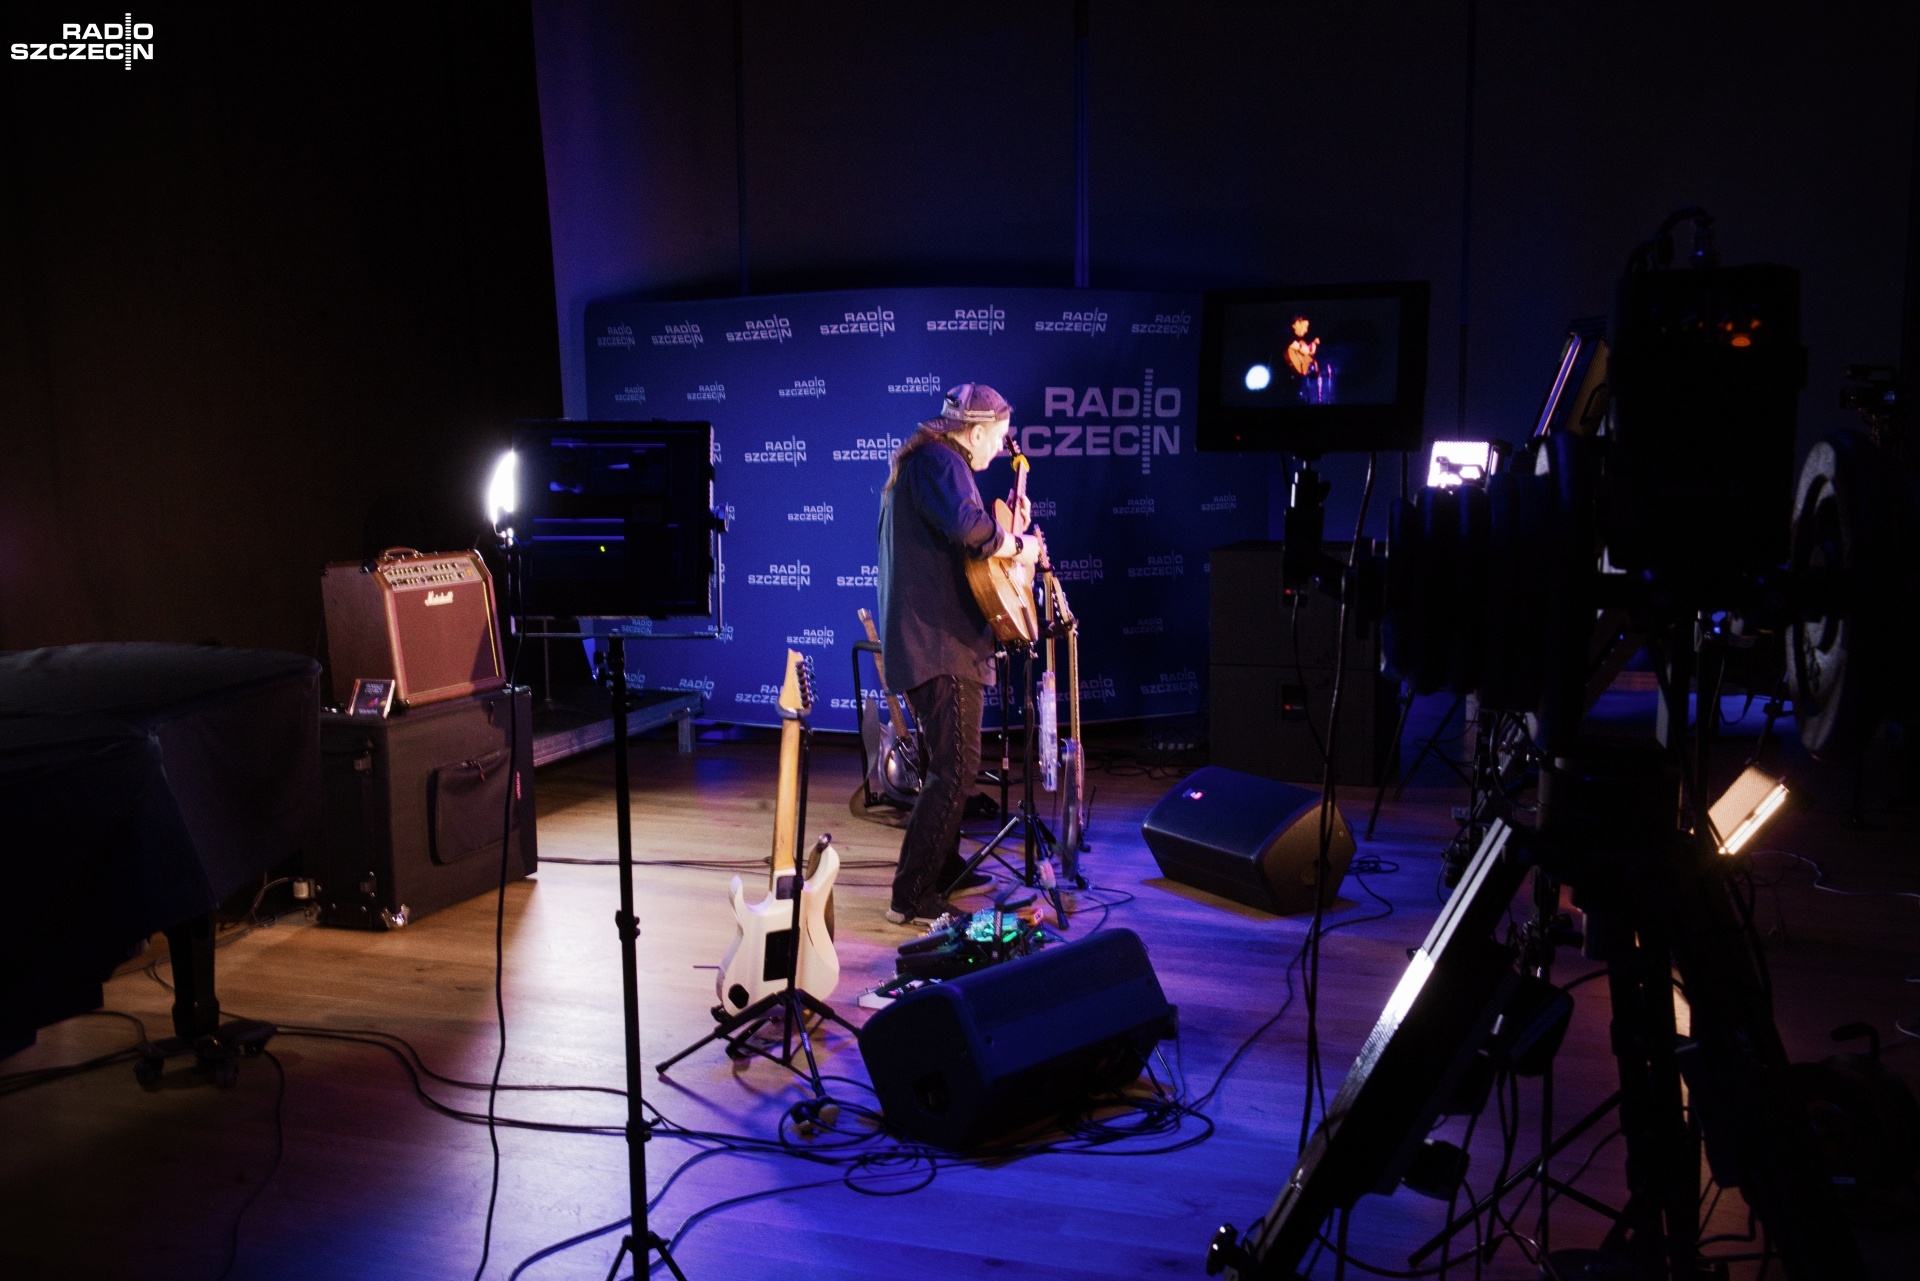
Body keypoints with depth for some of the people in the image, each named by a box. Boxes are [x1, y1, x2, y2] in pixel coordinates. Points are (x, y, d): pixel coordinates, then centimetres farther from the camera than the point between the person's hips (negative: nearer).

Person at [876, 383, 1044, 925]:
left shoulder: (919, 462, 21)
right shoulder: (941, 461, -13)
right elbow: (967, 527, -32)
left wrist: (1008, 535, 23)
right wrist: (1016, 546, -16)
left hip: (926, 639, 11)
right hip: (940, 641, -11)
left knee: (949, 762, 22)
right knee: (956, 768, -10)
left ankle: (943, 870, 35)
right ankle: (912, 897, -8)